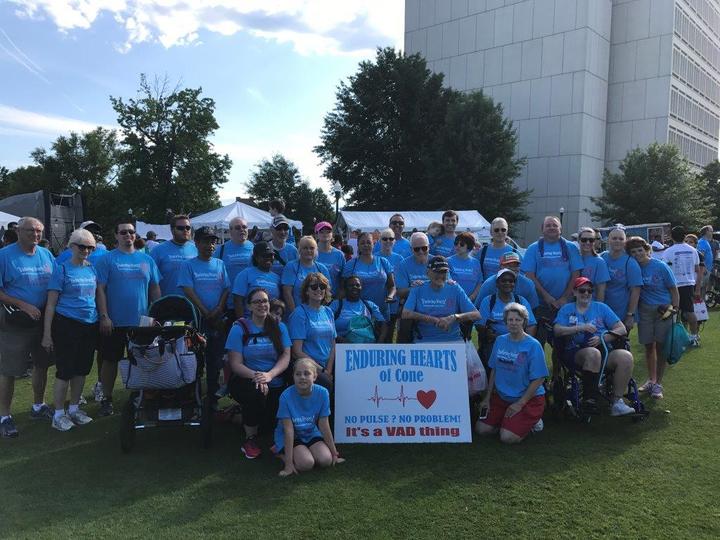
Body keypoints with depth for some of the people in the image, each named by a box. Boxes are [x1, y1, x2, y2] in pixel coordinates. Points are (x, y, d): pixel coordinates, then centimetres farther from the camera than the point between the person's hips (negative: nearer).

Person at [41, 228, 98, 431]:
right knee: (65, 370, 0)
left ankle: (74, 409, 27)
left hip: (90, 325, 5)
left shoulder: (92, 269, 9)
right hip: (67, 325, -5)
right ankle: (58, 414, 13)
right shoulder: (62, 269, -6)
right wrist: (47, 334, -11)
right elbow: (51, 304, -8)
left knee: (82, 369, 12)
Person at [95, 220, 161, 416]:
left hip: (141, 322, 3)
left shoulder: (147, 259, 8)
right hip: (114, 322, -2)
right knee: (110, 360, 8)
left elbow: (155, 289, 11)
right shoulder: (107, 259, -2)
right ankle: (106, 399, 22)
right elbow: (100, 289, -6)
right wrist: (104, 317, -13)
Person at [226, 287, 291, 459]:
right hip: (246, 382, -2)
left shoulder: (279, 327, 7)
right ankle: (250, 438, -10)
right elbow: (235, 363, -7)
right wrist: (255, 376, -26)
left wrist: (269, 375, -22)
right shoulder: (239, 328, -1)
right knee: (257, 392, -36)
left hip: (276, 385, 2)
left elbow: (286, 356, -2)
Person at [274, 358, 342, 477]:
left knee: (326, 460, -19)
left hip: (311, 433, 3)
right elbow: (288, 430, -22)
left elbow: (324, 426, -9)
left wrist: (334, 454, -4)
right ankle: (280, 452, 5)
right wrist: (288, 463, -22)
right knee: (306, 463, -25)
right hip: (290, 437, -3)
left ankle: (306, 450, 12)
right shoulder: (286, 396, -24)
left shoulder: (322, 393, -18)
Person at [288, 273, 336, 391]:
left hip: (328, 365, 6)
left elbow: (333, 346, 14)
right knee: (328, 385, -31)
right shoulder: (299, 313, -4)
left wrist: (328, 370, -2)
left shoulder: (328, 312, 15)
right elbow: (297, 352, -8)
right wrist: (322, 370, -9)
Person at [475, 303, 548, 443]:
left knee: (508, 437, -18)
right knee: (481, 429, -5)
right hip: (501, 396, 5)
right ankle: (508, 421, 18)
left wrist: (520, 404, -16)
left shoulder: (533, 345, -14)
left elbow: (538, 379, -15)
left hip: (529, 399, -5)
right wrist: (487, 398, 4)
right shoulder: (500, 341, 2)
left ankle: (531, 421, 10)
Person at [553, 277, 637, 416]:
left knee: (625, 356, -27)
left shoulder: (601, 307, 20)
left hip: (604, 351, 3)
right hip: (576, 353, -3)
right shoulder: (567, 309, 16)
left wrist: (602, 338, -6)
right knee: (593, 353, -37)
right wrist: (581, 328, -13)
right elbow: (557, 330, -1)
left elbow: (622, 329, 11)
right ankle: (589, 399, -29)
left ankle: (617, 402, -21)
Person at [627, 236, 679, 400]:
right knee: (648, 346, 12)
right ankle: (651, 380, 28)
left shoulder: (660, 267, -9)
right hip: (644, 311, 3)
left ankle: (658, 384, 11)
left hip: (664, 310, -3)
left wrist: (675, 311, -10)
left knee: (660, 347, 0)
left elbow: (674, 290, -4)